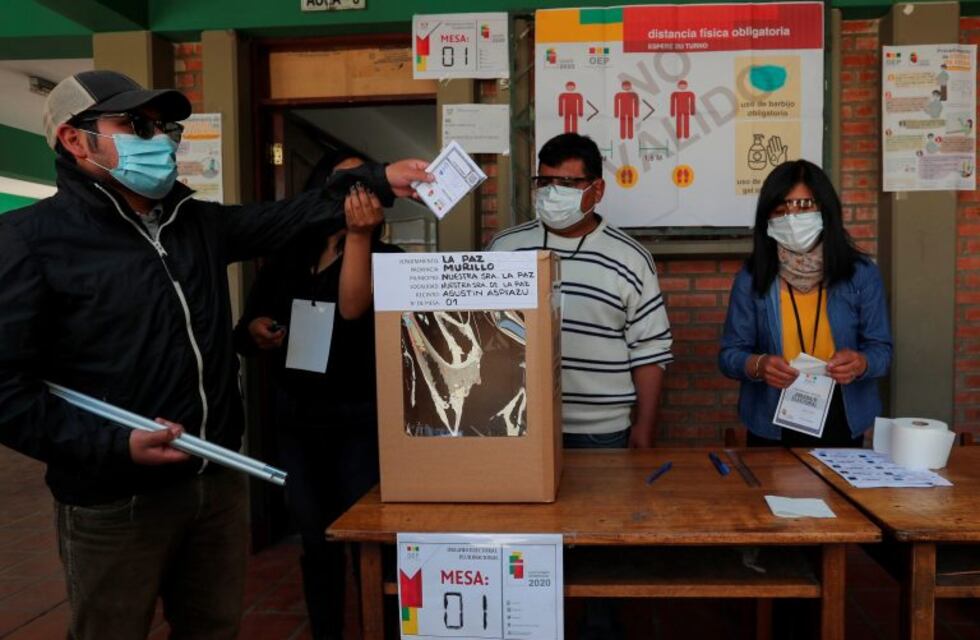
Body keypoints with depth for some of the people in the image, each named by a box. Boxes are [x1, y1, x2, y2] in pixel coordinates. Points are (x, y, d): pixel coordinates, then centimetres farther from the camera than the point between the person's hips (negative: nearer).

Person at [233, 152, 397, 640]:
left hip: (359, 419, -3)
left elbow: (353, 308, -25)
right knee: (316, 542, 13)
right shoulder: (284, 258, 6)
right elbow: (243, 336, 12)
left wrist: (358, 234, -34)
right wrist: (255, 331, -11)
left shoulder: (383, 257, -4)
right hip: (296, 418, 4)